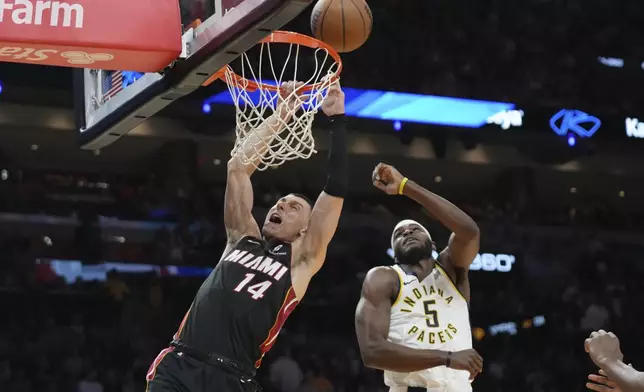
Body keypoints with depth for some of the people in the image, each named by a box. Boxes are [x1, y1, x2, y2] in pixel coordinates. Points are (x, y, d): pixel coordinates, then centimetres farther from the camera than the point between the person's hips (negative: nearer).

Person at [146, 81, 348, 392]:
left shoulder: (302, 259, 10)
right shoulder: (242, 238, 18)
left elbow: (335, 191, 2)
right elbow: (238, 166, 15)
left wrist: (336, 120, 2)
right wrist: (281, 113, 16)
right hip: (178, 367, 2)